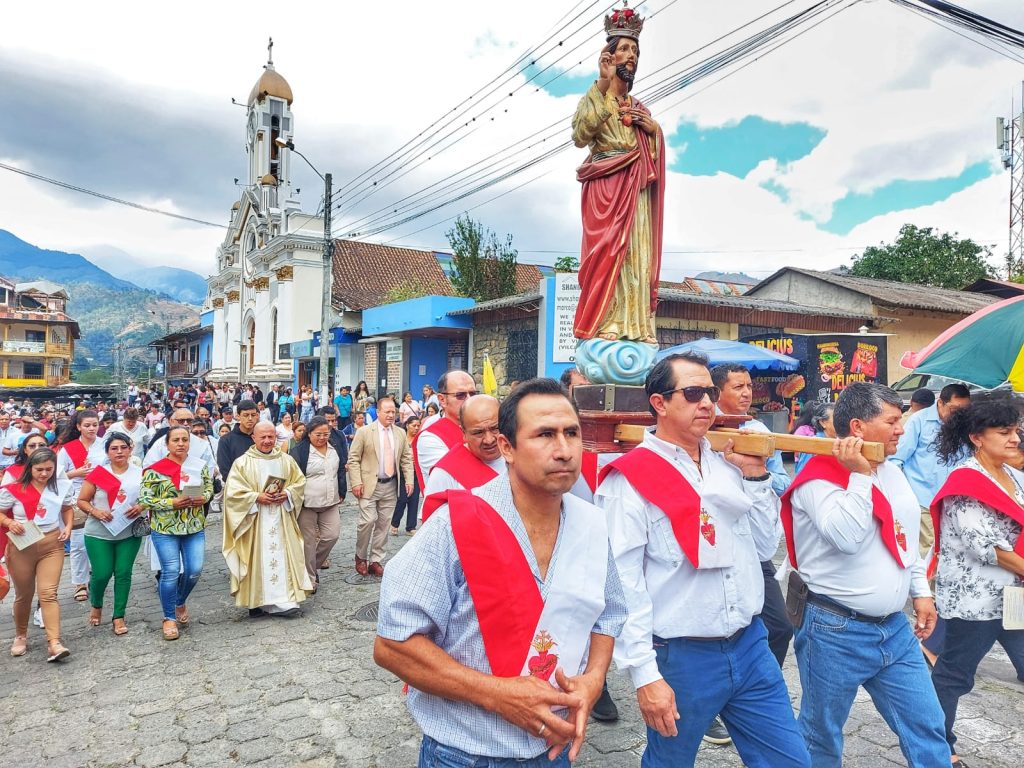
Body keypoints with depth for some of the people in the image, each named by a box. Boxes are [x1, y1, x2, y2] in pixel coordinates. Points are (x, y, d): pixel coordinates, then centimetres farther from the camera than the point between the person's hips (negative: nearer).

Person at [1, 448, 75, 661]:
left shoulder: (63, 486, -1)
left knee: (48, 593, -8)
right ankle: (20, 636, 36)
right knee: (24, 594, 13)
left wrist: (68, 526, -1)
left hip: (52, 545, 0)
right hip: (21, 547, 0)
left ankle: (54, 643, -11)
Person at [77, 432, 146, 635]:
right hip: (99, 534, -1)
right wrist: (95, 511, -18)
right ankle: (96, 605, 32)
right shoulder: (98, 473, -7)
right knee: (102, 574, 0)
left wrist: (141, 507, -14)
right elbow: (81, 500, -1)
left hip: (130, 533, 1)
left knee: (123, 573, 3)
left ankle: (118, 616, 15)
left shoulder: (140, 474, -4)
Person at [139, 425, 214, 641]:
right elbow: (144, 499, -9)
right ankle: (169, 618, 16)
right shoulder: (155, 470, -8)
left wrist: (203, 498, -9)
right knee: (171, 571, -2)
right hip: (165, 529, -3)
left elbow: (210, 488, 13)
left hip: (195, 527, 4)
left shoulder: (200, 466, 3)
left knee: (194, 570, 4)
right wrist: (171, 503, -19)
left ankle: (180, 603, 34)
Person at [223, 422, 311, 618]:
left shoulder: (286, 460, 7)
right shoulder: (242, 463, -3)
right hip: (255, 521, -3)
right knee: (258, 560, 0)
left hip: (281, 519, 3)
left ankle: (285, 602, 6)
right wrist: (256, 497, -17)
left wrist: (287, 494, -8)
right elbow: (232, 491, -8)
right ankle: (257, 602, 11)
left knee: (282, 557, 1)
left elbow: (299, 482, 11)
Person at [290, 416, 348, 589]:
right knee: (308, 541, 4)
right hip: (307, 503, -5)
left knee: (332, 535, 3)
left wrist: (341, 493, 14)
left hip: (331, 502, 5)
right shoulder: (299, 451, -11)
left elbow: (341, 470, 15)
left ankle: (314, 565, 26)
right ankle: (310, 578, 15)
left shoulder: (336, 447, 4)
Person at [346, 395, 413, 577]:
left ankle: (376, 561, 18)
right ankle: (361, 557, 14)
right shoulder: (364, 431, -3)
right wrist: (356, 482, -12)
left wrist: (409, 480, 1)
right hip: (369, 485, -4)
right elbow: (353, 458, -4)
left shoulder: (401, 434, 9)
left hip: (390, 486, 4)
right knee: (368, 520, -10)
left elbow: (406, 459, 12)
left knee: (383, 524, 7)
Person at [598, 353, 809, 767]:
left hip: (750, 646, 6)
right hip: (681, 657, -5)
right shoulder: (630, 479, -14)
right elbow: (622, 584, -16)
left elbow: (764, 547, 11)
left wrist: (755, 475, 1)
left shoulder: (727, 464, 7)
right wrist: (644, 673, -16)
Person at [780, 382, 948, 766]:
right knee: (822, 737, 10)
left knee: (927, 727, 15)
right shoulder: (819, 478, -17)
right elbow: (846, 537, -31)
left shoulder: (892, 473, 10)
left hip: (894, 628, 8)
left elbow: (908, 540, 20)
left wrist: (921, 591, 17)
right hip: (836, 632, -7)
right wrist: (859, 475, -26)